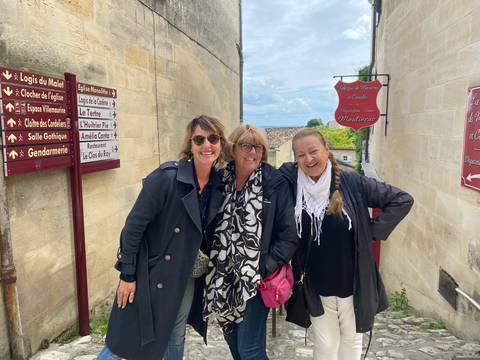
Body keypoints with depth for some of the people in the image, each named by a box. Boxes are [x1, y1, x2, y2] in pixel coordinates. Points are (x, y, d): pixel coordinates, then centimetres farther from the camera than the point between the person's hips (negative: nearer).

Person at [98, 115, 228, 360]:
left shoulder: (219, 185, -2)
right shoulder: (166, 177, -21)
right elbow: (134, 225, -17)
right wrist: (127, 275, -14)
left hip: (186, 276, 6)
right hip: (151, 274, -6)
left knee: (176, 338, 21)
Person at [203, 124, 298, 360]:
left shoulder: (276, 184, -10)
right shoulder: (220, 180, -1)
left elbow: (290, 234, -9)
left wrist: (266, 268, -15)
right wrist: (212, 264, -2)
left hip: (256, 279, -4)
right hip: (223, 278, 4)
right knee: (232, 339, 19)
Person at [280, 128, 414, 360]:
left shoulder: (352, 183, -10)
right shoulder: (292, 186, -7)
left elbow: (402, 200, -4)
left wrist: (373, 231, -8)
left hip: (353, 285, 0)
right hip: (316, 288, 1)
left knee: (352, 341, 20)